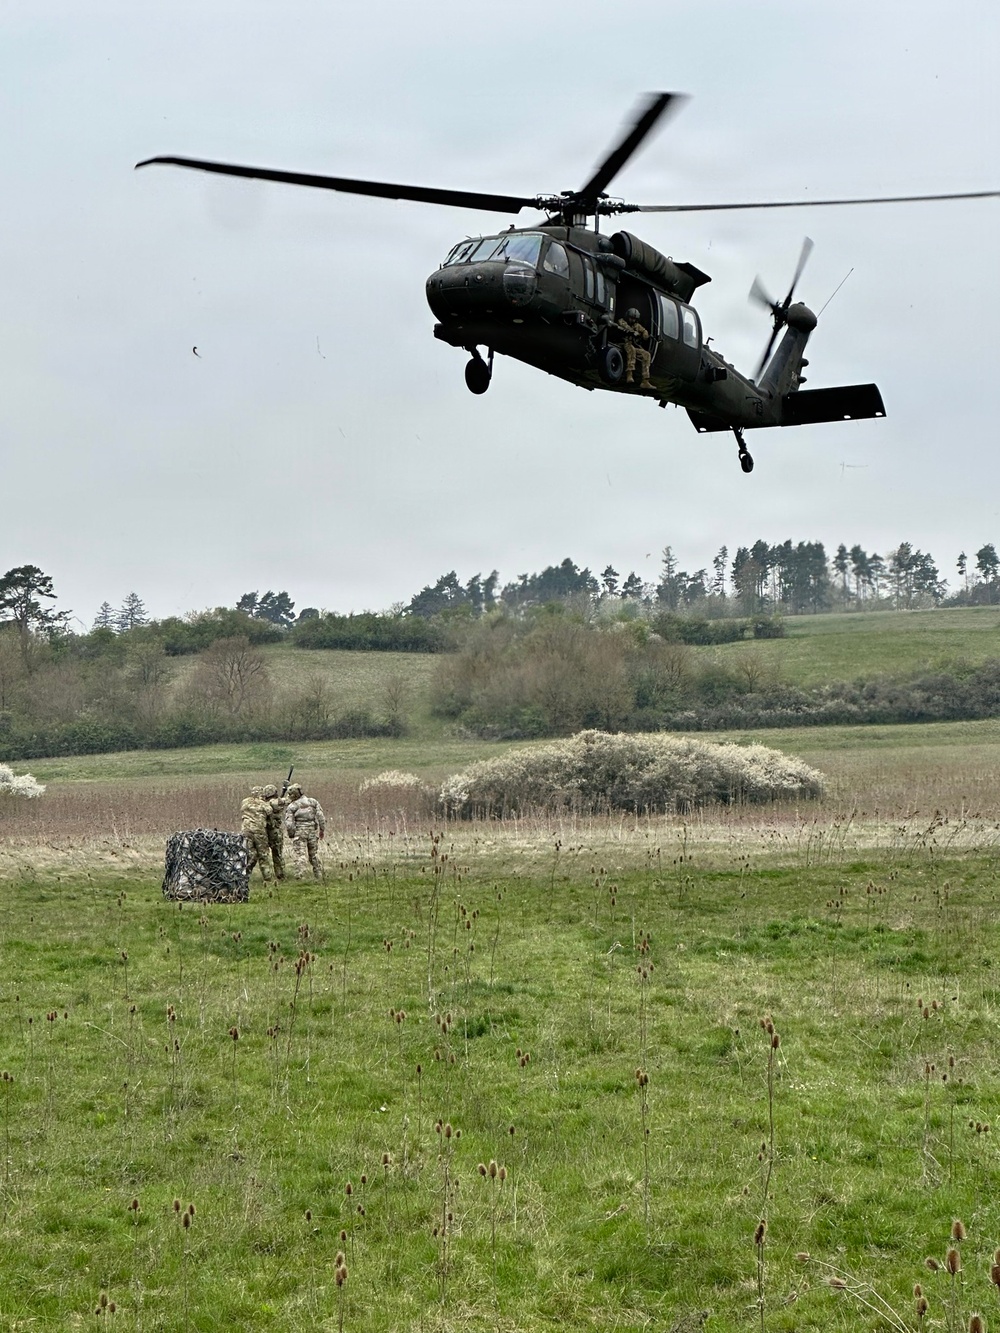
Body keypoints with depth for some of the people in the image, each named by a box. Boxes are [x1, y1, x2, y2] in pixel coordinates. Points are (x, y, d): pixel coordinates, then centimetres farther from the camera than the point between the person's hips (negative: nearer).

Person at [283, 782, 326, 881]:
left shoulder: (291, 807, -2)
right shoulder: (313, 802, 7)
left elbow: (289, 824, -8)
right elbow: (321, 816, 2)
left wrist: (291, 835, 6)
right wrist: (322, 830, 10)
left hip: (299, 832, -4)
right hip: (313, 832, 4)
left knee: (299, 855, -5)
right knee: (314, 855, 14)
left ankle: (300, 877, -13)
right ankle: (318, 876, 17)